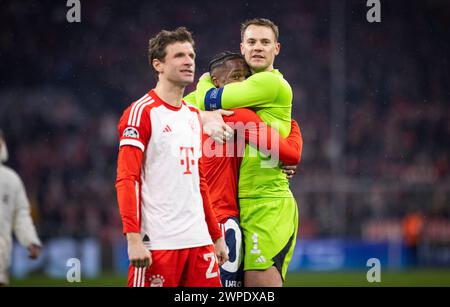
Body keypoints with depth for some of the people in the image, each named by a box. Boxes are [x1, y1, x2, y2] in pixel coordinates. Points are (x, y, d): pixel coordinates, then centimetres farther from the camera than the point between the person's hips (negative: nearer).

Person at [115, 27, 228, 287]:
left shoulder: (194, 116, 18)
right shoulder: (141, 112, -5)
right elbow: (127, 179, -12)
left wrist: (217, 236, 22)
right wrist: (134, 239, -20)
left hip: (198, 239, 7)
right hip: (157, 243, -7)